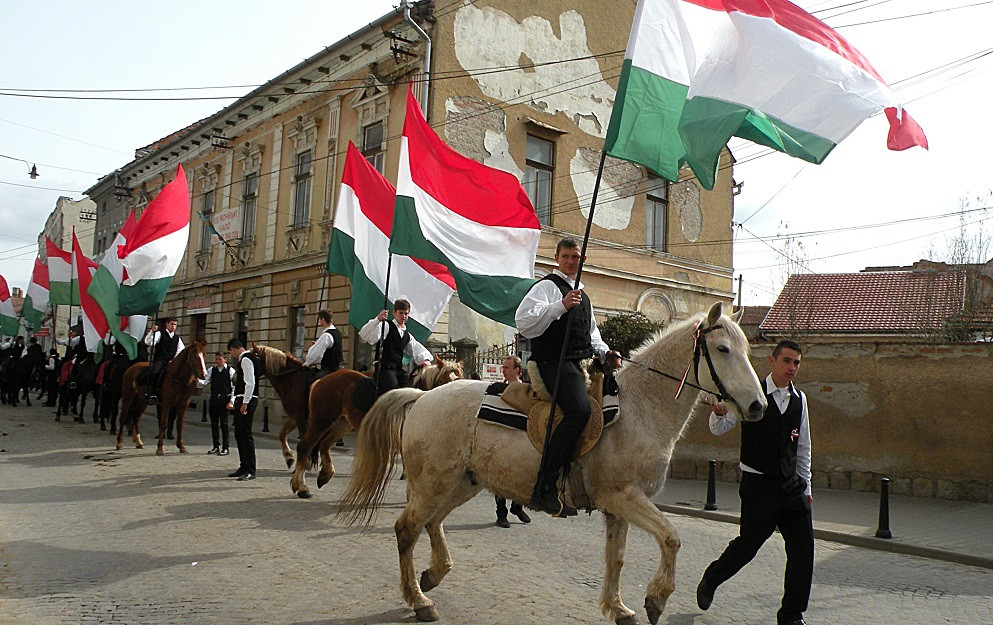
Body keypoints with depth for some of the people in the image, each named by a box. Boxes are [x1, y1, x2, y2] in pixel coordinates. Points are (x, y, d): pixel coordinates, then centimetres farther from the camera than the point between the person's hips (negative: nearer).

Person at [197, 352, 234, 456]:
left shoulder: (230, 371, -1)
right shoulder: (211, 370, 9)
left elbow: (235, 386, -3)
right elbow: (205, 382, -1)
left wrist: (232, 400, -9)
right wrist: (198, 381, -23)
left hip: (225, 399, -4)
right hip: (214, 399, 4)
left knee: (223, 423, -4)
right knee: (214, 423, 9)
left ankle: (225, 447, 1)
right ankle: (216, 446, 20)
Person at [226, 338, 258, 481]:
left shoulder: (246, 359, -12)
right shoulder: (242, 360, 20)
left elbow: (250, 383, -21)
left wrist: (245, 403, -21)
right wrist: (232, 401, 24)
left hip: (247, 400, -10)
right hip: (241, 400, 10)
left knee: (246, 434, -9)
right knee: (239, 434, 14)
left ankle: (250, 471, -6)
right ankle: (244, 467, 22)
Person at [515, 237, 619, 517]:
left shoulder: (582, 294, 27)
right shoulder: (547, 286, 0)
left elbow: (591, 334, 36)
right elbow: (524, 321, -16)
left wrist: (605, 352, 16)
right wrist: (561, 306, -24)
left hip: (581, 363, 10)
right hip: (556, 363, -10)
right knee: (579, 410, -31)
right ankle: (544, 490, -32)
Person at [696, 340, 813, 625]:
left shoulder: (799, 399, 7)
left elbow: (803, 446, 15)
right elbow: (718, 429, -13)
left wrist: (806, 486, 17)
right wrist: (719, 412, -36)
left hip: (792, 485, 5)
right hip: (758, 484, -5)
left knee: (803, 548, 1)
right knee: (748, 543, 4)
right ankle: (710, 580, 33)